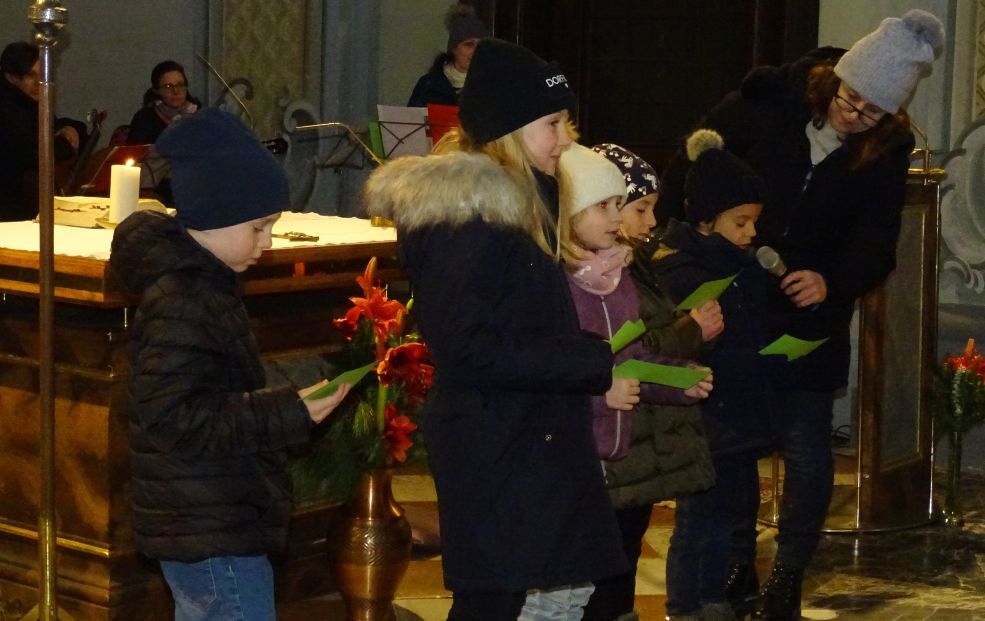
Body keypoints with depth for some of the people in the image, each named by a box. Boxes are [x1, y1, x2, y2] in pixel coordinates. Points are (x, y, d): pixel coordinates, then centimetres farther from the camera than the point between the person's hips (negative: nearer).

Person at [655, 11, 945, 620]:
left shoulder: (887, 151, -8)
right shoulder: (767, 102, -11)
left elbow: (875, 247, -10)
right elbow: (692, 165, -4)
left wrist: (832, 282, -30)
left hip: (809, 320, 0)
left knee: (807, 453, -3)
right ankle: (738, 566, 28)